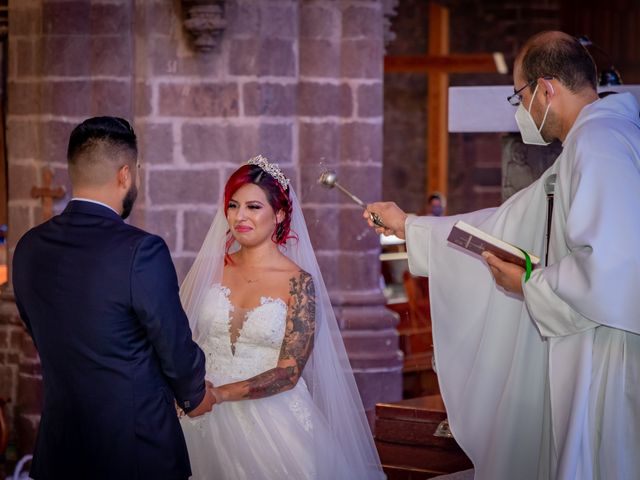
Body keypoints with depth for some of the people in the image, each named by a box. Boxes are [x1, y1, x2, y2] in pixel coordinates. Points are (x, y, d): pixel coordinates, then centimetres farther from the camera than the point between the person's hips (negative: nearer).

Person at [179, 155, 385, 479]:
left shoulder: (299, 282, -6)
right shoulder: (211, 268, 2)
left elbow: (289, 372, -12)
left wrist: (219, 393, -24)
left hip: (273, 422, -2)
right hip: (207, 421, 2)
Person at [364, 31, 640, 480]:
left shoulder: (599, 141, -17)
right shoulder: (587, 145, 17)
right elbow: (502, 225, 25)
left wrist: (528, 284, -11)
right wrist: (408, 225, 28)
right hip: (582, 359, 10)